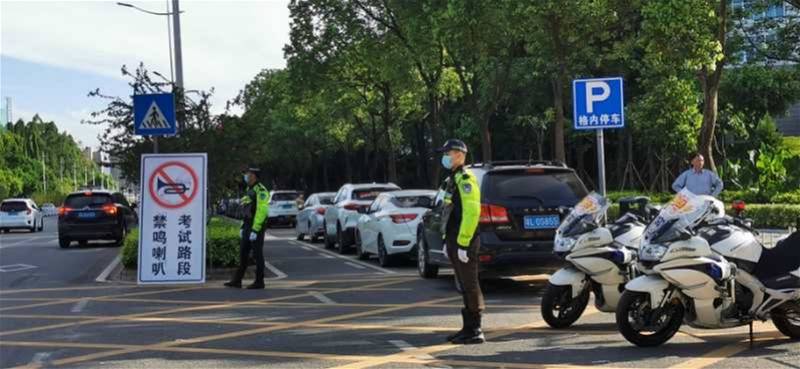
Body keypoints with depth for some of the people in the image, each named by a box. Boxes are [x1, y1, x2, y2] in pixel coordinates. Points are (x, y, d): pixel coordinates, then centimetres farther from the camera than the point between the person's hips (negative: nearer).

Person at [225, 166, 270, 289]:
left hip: (257, 227, -10)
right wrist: (243, 227, 18)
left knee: (257, 254, -3)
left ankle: (259, 282, 4)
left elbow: (262, 211, -21)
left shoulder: (260, 190, -15)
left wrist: (255, 230, -23)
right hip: (248, 226, 10)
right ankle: (237, 281, 11)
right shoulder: (250, 190, 17)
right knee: (243, 253, 8)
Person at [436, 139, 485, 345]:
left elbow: (472, 212, -21)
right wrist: (447, 240, 20)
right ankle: (469, 328, 19)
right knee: (465, 286, 13)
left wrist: (463, 243, -23)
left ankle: (475, 331, -3)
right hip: (454, 241, 10)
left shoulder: (465, 179, -13)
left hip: (464, 242, -10)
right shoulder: (454, 179, 19)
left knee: (470, 286, -6)